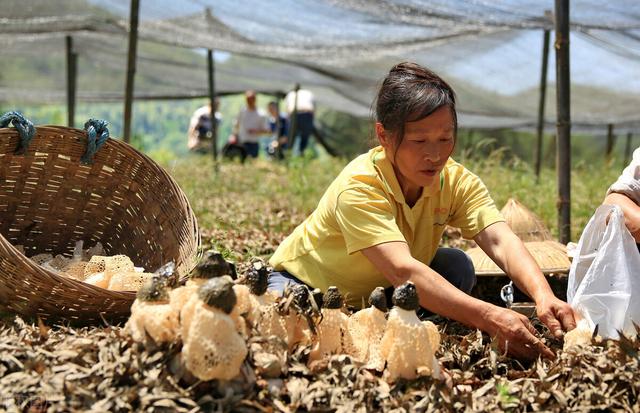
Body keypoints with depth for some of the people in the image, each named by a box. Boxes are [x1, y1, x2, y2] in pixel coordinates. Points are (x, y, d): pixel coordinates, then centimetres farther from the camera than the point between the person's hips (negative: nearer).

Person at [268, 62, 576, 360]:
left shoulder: (457, 181, -16)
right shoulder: (358, 188, -34)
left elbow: (500, 241, -31)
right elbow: (402, 271, -48)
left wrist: (543, 295, -52)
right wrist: (489, 317, -59)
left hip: (381, 294, 5)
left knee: (457, 266, -19)